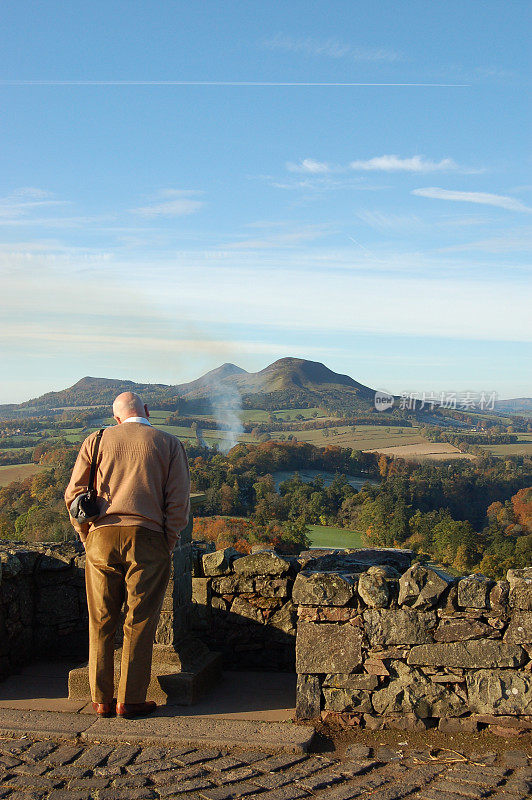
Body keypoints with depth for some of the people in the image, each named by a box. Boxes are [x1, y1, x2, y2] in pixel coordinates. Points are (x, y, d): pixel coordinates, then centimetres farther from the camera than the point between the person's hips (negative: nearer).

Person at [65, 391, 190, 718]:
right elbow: (179, 500, 0)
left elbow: (74, 493, 8)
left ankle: (102, 700, 16)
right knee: (140, 623, 5)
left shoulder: (97, 441, 12)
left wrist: (87, 537, 13)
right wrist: (168, 545, 6)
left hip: (101, 537, 2)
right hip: (148, 537, -2)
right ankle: (130, 700, 8)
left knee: (101, 622, 10)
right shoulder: (170, 444, 7)